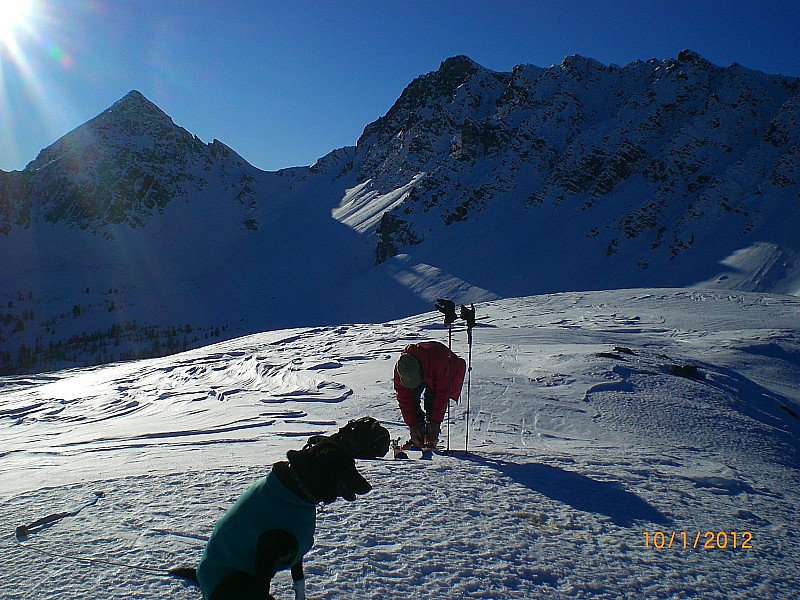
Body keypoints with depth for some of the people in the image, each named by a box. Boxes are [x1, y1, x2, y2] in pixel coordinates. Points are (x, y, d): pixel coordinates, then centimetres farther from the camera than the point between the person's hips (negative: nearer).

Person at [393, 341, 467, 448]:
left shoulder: (439, 362, -45)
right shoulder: (400, 368, -32)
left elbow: (442, 394, -36)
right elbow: (404, 399, -24)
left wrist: (436, 421, -34)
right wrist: (412, 424, -26)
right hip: (424, 374, 4)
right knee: (412, 397, -17)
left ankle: (431, 438, -13)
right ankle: (417, 436, -3)